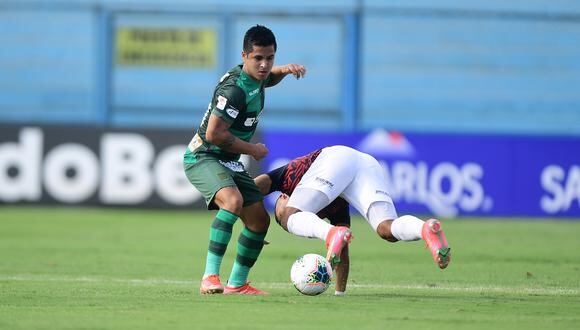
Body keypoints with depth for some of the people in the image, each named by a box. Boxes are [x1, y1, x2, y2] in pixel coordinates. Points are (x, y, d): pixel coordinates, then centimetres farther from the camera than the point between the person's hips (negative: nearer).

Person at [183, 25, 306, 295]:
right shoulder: (234, 90, -26)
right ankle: (210, 278, -37)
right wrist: (252, 149, -13)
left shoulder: (254, 77, 4)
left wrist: (284, 70, 9)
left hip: (229, 162, 10)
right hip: (203, 158, -10)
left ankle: (237, 283, 23)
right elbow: (214, 134, -26)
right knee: (233, 200, -36)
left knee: (260, 220, 8)